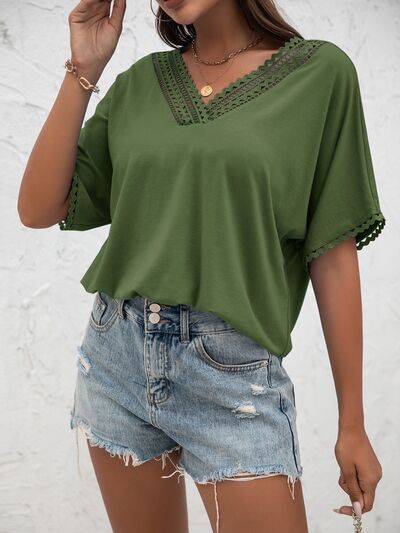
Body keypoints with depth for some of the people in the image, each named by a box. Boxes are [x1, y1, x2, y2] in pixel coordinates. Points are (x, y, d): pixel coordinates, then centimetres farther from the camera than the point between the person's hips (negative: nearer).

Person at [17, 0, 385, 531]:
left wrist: (353, 424, -3)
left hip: (232, 373, -3)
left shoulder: (321, 73, -3)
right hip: (116, 357, 4)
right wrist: (83, 70, -2)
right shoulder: (139, 83, 6)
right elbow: (38, 210, 3)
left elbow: (333, 254, -4)